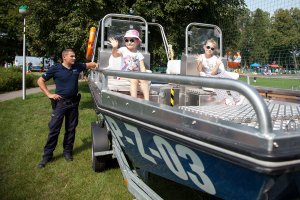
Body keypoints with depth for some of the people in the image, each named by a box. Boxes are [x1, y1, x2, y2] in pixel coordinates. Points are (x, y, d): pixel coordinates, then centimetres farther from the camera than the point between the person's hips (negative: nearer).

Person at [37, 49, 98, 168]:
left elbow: (90, 65, 18)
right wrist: (49, 94, -9)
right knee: (54, 129, -1)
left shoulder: (77, 67, 3)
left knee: (71, 128, 11)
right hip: (60, 102, -4)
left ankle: (67, 151, 26)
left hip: (73, 102, 4)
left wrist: (97, 64, -3)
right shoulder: (56, 69, -7)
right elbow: (40, 81, -1)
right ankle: (47, 155, 10)